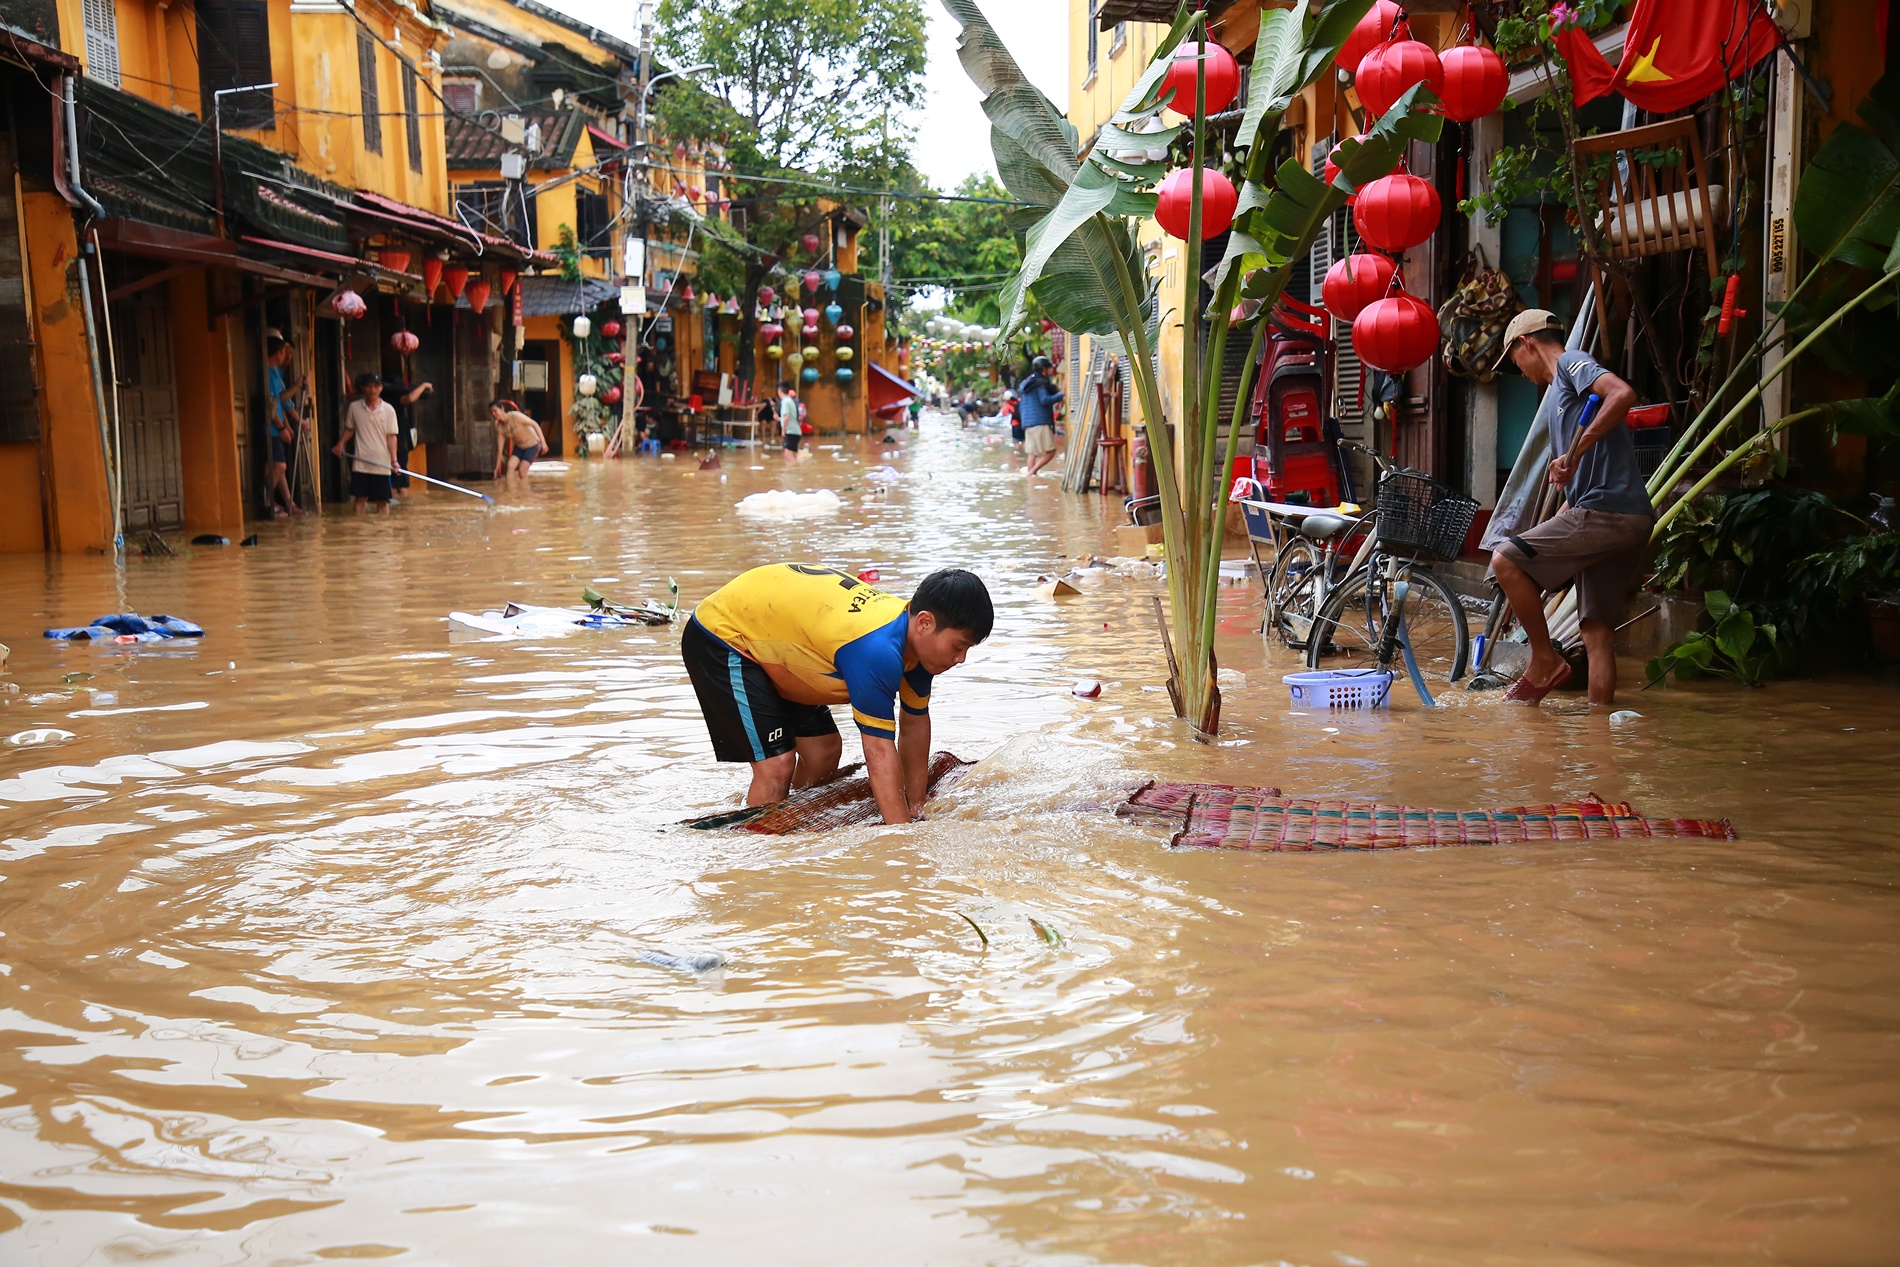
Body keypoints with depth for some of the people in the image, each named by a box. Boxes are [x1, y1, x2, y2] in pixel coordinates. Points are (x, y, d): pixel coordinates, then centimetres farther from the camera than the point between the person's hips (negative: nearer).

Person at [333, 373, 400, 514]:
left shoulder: (388, 410, -2)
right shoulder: (354, 407, 2)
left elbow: (391, 437, -2)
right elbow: (349, 429, 15)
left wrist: (394, 460, -11)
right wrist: (340, 444, -1)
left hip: (382, 464, -1)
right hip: (360, 462, 1)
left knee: (382, 500, 3)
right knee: (360, 497, -2)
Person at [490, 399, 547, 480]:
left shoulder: (515, 416, -24)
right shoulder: (499, 427, -7)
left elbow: (535, 424, -21)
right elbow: (500, 450, -2)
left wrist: (543, 442, -26)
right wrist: (497, 467, -2)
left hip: (533, 444, -6)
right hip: (519, 447, 6)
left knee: (522, 470, -12)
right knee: (510, 466, -12)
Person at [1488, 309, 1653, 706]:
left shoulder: (1571, 363, 1)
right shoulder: (1561, 390, 28)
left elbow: (1623, 394, -22)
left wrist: (1574, 454, -21)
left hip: (1605, 510, -10)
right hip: (1633, 520, 10)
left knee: (1506, 560, -7)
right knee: (1598, 629, 7)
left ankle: (1545, 660, 2)